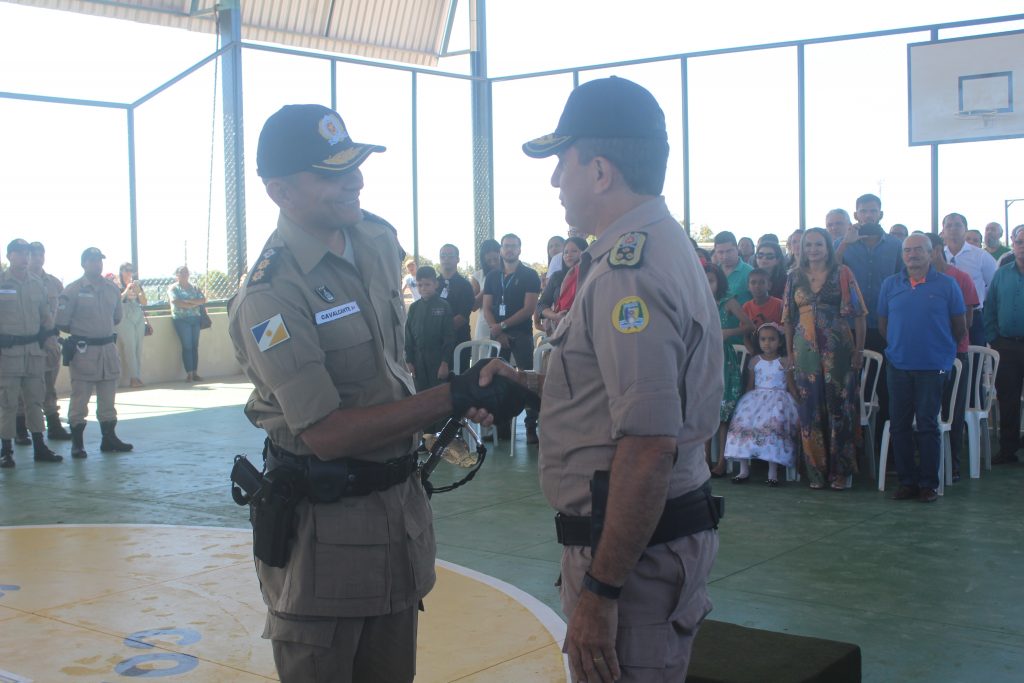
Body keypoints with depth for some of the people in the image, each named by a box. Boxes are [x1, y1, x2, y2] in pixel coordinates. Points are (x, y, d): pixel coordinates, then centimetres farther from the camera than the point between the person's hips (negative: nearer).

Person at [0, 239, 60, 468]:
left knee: (35, 400, 11)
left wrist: (47, 332, 5)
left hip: (35, 350, 5)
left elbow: (46, 314, 19)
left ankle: (39, 447, 18)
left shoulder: (37, 283, 10)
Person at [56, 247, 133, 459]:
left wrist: (102, 329, 9)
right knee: (79, 399, 0)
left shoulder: (112, 289, 8)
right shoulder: (73, 290, -9)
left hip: (108, 348, 6)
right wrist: (82, 332, 2)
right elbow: (61, 323, -7)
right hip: (83, 351, -5)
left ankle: (109, 438, 22)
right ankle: (77, 443, 6)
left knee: (108, 398, 13)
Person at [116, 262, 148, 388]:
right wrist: (126, 291, -15)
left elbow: (144, 302, 9)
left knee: (138, 348, 0)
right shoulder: (117, 286, 4)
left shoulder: (136, 285, 16)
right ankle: (134, 377, -12)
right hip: (125, 319, -4)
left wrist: (138, 290, -5)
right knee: (130, 348, -11)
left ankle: (138, 377, -1)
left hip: (139, 318, 4)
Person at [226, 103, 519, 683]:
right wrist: (453, 399, -25)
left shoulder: (378, 239, 3)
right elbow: (328, 435, -25)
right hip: (325, 521, -7)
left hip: (401, 501, 7)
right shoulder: (271, 295, -22)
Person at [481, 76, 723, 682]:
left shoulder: (628, 271, -22)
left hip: (635, 548, -10)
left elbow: (648, 446, -28)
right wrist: (526, 382, 13)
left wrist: (600, 591, -24)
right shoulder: (660, 245, 11)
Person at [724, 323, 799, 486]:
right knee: (744, 423, -20)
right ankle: (744, 469, -13)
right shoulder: (755, 361, 12)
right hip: (756, 398, 3)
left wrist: (798, 404, -5)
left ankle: (773, 471, -23)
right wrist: (747, 401, 5)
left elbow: (791, 387, 4)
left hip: (778, 400, -3)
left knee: (774, 425, -30)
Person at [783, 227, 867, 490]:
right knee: (810, 409, 3)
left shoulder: (841, 274, 2)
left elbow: (858, 314, 0)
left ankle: (840, 470, 7)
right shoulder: (795, 277, 11)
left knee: (839, 407, -1)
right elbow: (789, 318, 13)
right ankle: (816, 470, 12)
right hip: (805, 349, 3)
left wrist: (859, 350, -6)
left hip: (838, 349, -2)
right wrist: (790, 352, 8)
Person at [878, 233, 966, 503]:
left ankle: (929, 483, 8)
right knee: (900, 425, 5)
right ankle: (907, 480, 15)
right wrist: (899, 346, 12)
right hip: (898, 365, 3)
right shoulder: (890, 285, 7)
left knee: (927, 425, -1)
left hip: (933, 366, -3)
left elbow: (959, 327, 5)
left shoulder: (946, 285, -1)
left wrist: (942, 349, 12)